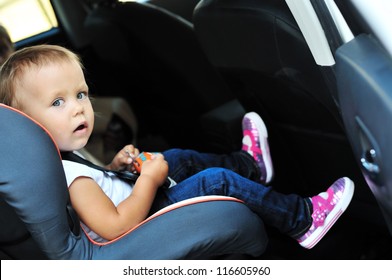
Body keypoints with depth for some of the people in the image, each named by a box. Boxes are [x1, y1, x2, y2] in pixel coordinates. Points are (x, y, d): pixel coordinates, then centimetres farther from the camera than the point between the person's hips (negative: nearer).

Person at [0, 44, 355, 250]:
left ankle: (251, 164, 37)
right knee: (215, 180, -15)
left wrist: (112, 167, 1)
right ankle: (303, 220, -1)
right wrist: (149, 178, -24)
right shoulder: (67, 174, -30)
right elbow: (115, 228, -34)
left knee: (176, 158, 21)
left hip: (136, 206, 11)